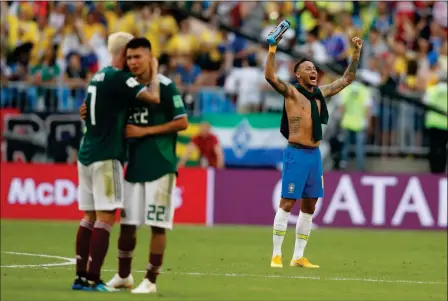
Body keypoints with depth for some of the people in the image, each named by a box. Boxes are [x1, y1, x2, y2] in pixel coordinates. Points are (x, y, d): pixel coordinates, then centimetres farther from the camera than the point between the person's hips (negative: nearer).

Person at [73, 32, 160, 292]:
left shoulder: (100, 76, 16)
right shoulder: (118, 78, -12)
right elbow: (154, 97, -20)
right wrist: (154, 72, -5)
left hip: (87, 153, 9)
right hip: (105, 156, -9)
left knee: (90, 216, 10)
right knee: (106, 217, -8)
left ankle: (81, 277, 9)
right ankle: (92, 279, -13)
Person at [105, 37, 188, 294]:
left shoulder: (165, 87, -9)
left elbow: (182, 123, -11)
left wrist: (145, 131, -14)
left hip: (160, 166, -6)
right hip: (135, 165, 6)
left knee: (157, 224, -3)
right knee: (127, 222, 11)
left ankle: (151, 280, 4)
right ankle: (123, 275, 25)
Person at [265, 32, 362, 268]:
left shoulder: (321, 93, 13)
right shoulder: (292, 93, -5)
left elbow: (346, 79, 23)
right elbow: (270, 76, -21)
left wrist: (356, 53, 17)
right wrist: (273, 49, -27)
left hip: (315, 154, 7)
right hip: (296, 153, -7)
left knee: (309, 206, 7)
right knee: (287, 203, -8)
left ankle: (298, 256, 13)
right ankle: (276, 255, -5)